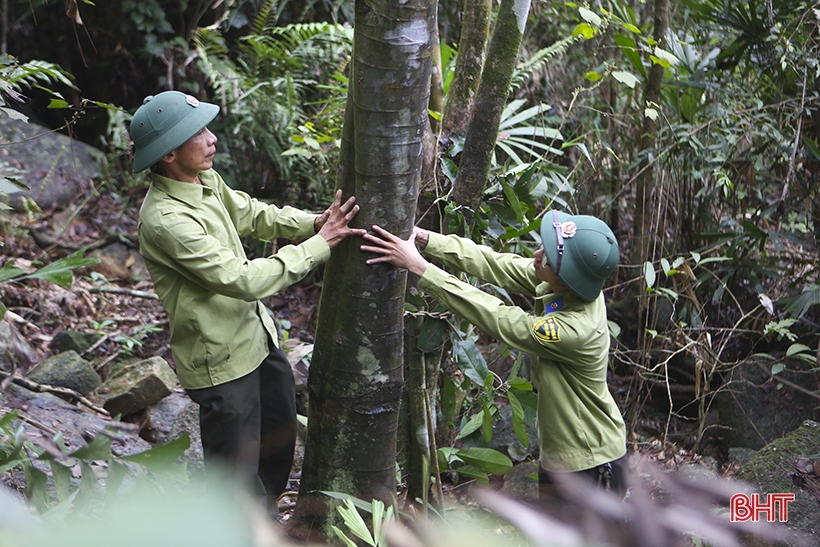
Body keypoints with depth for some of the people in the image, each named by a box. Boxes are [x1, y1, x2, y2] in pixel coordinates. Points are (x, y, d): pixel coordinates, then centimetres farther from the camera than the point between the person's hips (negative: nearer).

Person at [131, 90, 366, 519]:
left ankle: (268, 515, 50)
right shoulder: (165, 220, -31)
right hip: (220, 359, -10)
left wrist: (317, 222, -8)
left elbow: (253, 214, 9)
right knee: (237, 472, 4)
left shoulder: (205, 180, -3)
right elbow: (244, 280, -32)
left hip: (256, 335, 10)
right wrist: (318, 245, -26)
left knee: (281, 431, 27)